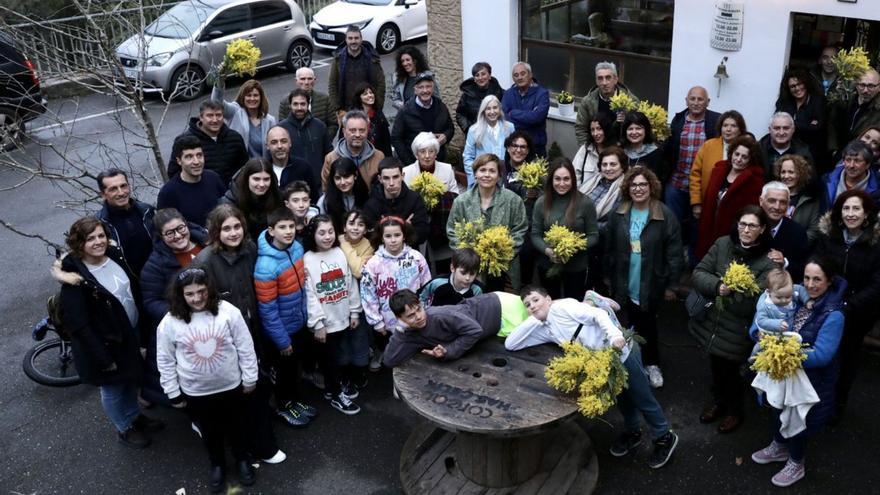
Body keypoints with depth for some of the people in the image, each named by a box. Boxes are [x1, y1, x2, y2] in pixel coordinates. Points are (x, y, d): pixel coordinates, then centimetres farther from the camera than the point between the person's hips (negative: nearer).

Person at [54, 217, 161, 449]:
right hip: (105, 343, -7)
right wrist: (103, 358, -21)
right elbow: (79, 324, -24)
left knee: (131, 379, 27)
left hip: (131, 333, 7)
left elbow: (134, 290, 8)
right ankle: (124, 429, 40)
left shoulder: (114, 255, -7)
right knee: (113, 389, 17)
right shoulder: (75, 279, -27)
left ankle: (135, 416, 51)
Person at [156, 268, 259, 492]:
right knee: (210, 431, 21)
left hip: (231, 385, 0)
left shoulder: (228, 311, -17)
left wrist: (249, 378, -4)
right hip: (196, 392, 0)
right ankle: (217, 465, 47)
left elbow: (245, 347, -9)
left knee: (236, 426, 20)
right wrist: (173, 393, 0)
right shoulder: (169, 323, -15)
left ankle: (242, 460, 47)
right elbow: (166, 361, -4)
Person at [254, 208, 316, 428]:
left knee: (295, 366, 26)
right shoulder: (266, 266, -31)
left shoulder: (297, 247, -10)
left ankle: (296, 400, 48)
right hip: (282, 330, -6)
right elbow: (268, 310, -23)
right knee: (284, 370, 17)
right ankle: (284, 406, 41)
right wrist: (282, 340, -16)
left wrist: (305, 314, 10)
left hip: (299, 323, 6)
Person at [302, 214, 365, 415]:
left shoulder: (340, 253, -1)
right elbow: (309, 295, -14)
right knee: (333, 359, 9)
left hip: (345, 317, 4)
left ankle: (345, 384, 42)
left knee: (356, 356, 16)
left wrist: (355, 312, 6)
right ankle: (336, 395, 28)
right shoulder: (307, 260, -13)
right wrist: (317, 324, -15)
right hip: (326, 321, -4)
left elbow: (351, 284, 5)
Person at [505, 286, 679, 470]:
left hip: (622, 350, -8)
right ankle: (633, 432, 48)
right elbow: (510, 344, 2)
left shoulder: (561, 307, -13)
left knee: (642, 398, 7)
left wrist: (615, 336, -36)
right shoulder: (544, 330, 7)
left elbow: (597, 314, -21)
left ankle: (664, 437, 26)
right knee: (622, 397, 26)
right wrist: (533, 320, -4)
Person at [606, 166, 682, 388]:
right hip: (626, 284, 3)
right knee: (633, 324, 16)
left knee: (648, 325, 8)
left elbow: (674, 253, -10)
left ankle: (652, 364, 29)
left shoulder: (665, 216, -13)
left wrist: (671, 285, -8)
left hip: (651, 284, -3)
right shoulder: (619, 214, -2)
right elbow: (610, 249, 5)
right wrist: (611, 277, 7)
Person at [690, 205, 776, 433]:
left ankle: (734, 410, 39)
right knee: (715, 366, 22)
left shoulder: (768, 262, -16)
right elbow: (699, 272, -6)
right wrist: (717, 286, -22)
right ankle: (718, 401, 49)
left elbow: (754, 303, -21)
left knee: (729, 370, 11)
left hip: (738, 331, -4)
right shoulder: (723, 244, -4)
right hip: (711, 322, 4)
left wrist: (730, 292, -30)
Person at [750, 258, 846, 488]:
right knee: (779, 410, 24)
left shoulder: (833, 315, -26)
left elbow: (821, 355, -31)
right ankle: (780, 448, 51)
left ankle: (796, 464, 38)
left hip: (811, 379, -6)